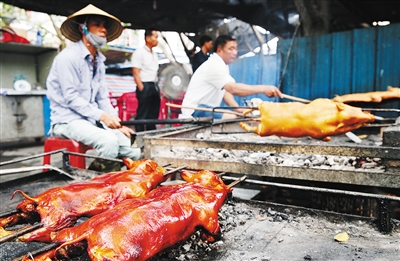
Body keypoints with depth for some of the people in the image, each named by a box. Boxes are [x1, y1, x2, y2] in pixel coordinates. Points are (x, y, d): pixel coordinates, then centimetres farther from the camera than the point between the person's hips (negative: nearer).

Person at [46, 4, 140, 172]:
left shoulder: (99, 61, 14)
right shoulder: (68, 57, -10)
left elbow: (103, 98, 12)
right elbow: (71, 98, -16)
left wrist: (118, 123, -1)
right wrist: (102, 116, -23)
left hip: (93, 120, 8)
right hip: (68, 120, -7)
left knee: (134, 152, -6)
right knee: (109, 140, -32)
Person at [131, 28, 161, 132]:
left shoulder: (154, 54, 18)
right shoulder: (139, 52, -6)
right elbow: (136, 73, -12)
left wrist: (157, 88, 15)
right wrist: (142, 89, -18)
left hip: (154, 87, 8)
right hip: (145, 86, -8)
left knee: (153, 115, 12)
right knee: (142, 115, -5)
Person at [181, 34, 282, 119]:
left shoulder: (223, 65, 12)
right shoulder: (214, 66, -20)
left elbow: (225, 90, 10)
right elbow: (233, 89, -33)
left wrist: (239, 109, -5)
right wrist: (263, 88, -35)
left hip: (207, 108, 10)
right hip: (195, 111, -10)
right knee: (233, 118, -27)